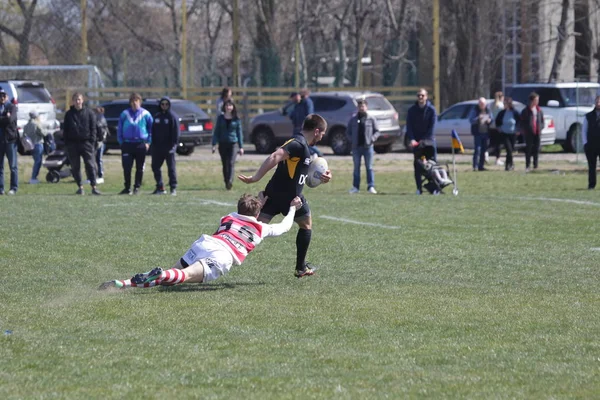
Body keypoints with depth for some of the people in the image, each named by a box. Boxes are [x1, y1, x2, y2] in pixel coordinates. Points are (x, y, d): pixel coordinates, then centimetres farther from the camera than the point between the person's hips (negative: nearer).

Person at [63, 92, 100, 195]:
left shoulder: (89, 113, 5)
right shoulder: (69, 114, 10)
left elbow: (93, 129, 4)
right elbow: (65, 130, 11)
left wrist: (92, 142, -5)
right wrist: (66, 143, 2)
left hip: (86, 143, -2)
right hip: (72, 143, 2)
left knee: (90, 165, -7)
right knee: (75, 167, 3)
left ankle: (93, 187, -8)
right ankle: (80, 187, 11)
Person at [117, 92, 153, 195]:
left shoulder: (145, 114, 3)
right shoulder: (125, 114, 5)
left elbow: (151, 129, 8)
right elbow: (119, 129, 11)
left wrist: (148, 142, 0)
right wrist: (121, 142, 3)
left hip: (141, 144, 0)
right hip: (127, 144, 0)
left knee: (140, 168, 3)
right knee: (126, 168, -2)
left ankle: (137, 187, 12)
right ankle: (127, 188, 8)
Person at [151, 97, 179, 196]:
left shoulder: (172, 116, -4)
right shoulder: (157, 116, 13)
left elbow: (176, 132, -9)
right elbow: (153, 131, 15)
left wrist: (174, 144, -16)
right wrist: (152, 144, 7)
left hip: (168, 146, -6)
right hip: (157, 146, 6)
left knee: (171, 167, -2)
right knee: (155, 167, 6)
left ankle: (173, 188, 2)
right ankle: (160, 187, 15)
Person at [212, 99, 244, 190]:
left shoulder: (236, 119, 6)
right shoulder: (221, 118, 8)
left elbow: (239, 132, 8)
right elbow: (216, 131, 8)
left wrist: (241, 147, 5)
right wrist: (214, 144, 0)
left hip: (232, 143, -2)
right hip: (222, 143, 2)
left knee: (231, 163, -17)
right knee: (225, 165, 7)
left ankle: (230, 181, -30)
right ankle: (226, 182, 17)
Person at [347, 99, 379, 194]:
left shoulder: (371, 119, 3)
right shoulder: (353, 119, 7)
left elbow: (377, 131, 6)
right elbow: (348, 132, 11)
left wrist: (372, 139, -10)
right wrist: (351, 140, -4)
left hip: (367, 146, -2)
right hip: (356, 147, 2)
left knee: (369, 167, -1)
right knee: (356, 167, 6)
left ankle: (371, 186, -1)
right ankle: (355, 187, 10)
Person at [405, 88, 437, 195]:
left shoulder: (431, 110, 0)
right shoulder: (412, 110, 5)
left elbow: (432, 127, -6)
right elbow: (409, 126, 0)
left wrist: (424, 140, -13)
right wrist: (412, 139, -15)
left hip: (429, 140, -1)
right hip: (416, 141, 1)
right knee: (417, 165, -1)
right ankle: (419, 188, 1)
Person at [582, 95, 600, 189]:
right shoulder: (589, 116, 9)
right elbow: (584, 131, 9)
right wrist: (585, 143, -2)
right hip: (590, 145, 1)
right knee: (591, 166, 6)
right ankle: (591, 184, 10)